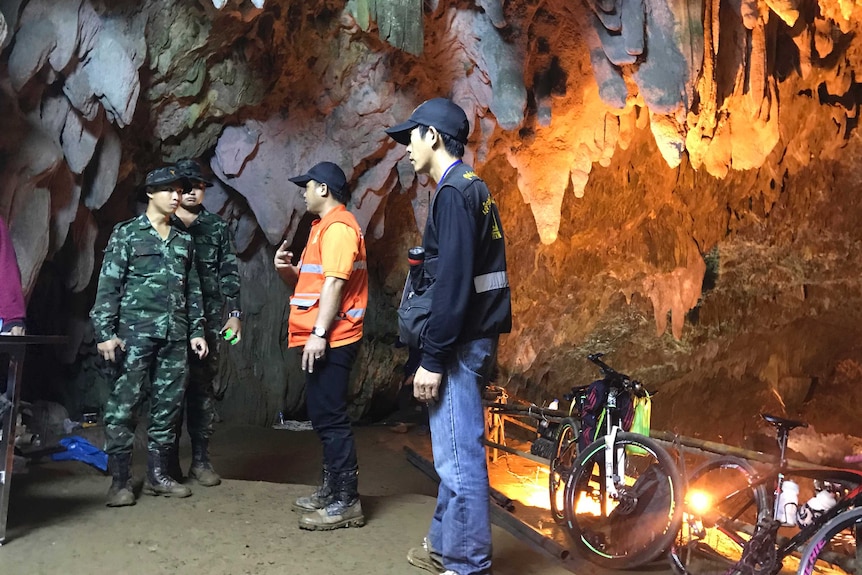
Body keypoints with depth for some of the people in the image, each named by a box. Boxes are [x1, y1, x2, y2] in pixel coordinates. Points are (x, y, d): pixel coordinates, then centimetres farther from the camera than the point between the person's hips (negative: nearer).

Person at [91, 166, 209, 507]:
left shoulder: (184, 241, 15)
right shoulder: (126, 233, 2)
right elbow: (108, 285, -4)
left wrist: (197, 331, 12)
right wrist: (105, 332, -12)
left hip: (175, 336, 5)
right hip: (136, 332, -5)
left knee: (168, 405, 6)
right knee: (124, 404, -5)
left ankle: (157, 475, 17)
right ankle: (120, 481, 3)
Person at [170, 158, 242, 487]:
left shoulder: (217, 228, 11)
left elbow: (229, 274, 9)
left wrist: (234, 313, 1)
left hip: (208, 320, 1)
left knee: (204, 389, 3)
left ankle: (201, 460, 10)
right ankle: (168, 459, 13)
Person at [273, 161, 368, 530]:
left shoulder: (338, 226, -10)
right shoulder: (324, 227, 22)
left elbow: (335, 282, -20)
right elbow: (309, 280, 25)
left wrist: (319, 333, -24)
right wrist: (287, 269, 4)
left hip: (332, 340, -11)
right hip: (323, 338, 11)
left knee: (331, 418, -9)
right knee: (323, 417, 15)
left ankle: (346, 502, -3)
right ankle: (331, 490, 25)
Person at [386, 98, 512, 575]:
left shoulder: (453, 192, -14)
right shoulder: (473, 187, 16)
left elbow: (452, 283, -21)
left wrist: (433, 359, -19)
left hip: (459, 343, -10)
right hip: (472, 338, 10)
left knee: (459, 457, -3)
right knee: (454, 453, 18)